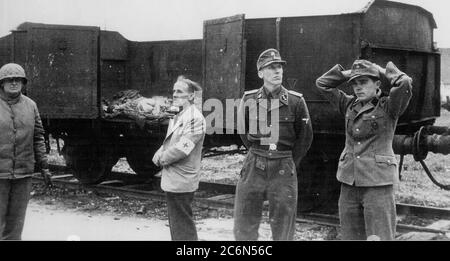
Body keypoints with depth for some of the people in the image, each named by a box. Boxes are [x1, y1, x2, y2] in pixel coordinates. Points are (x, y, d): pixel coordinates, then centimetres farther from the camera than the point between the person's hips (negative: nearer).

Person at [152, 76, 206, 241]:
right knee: (176, 223, 18)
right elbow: (168, 142, 18)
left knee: (182, 227, -3)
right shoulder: (177, 117, 14)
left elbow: (182, 148, -22)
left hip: (181, 182, -10)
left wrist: (162, 158, -10)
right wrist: (160, 153, -2)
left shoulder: (195, 118, -16)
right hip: (171, 180, 10)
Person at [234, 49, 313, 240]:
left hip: (284, 170, -1)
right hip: (253, 167, 2)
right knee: (243, 228, 6)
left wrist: (290, 162, 6)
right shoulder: (249, 99, 1)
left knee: (283, 229, 6)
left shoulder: (295, 101, -4)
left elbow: (305, 136, 6)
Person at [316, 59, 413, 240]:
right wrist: (348, 73, 8)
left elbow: (404, 83, -19)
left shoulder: (388, 106, -2)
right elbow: (322, 84, 15)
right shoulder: (349, 105, 12)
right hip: (349, 184, 5)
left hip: (378, 184, -5)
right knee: (351, 236, 11)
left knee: (380, 237, -4)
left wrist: (386, 72, -1)